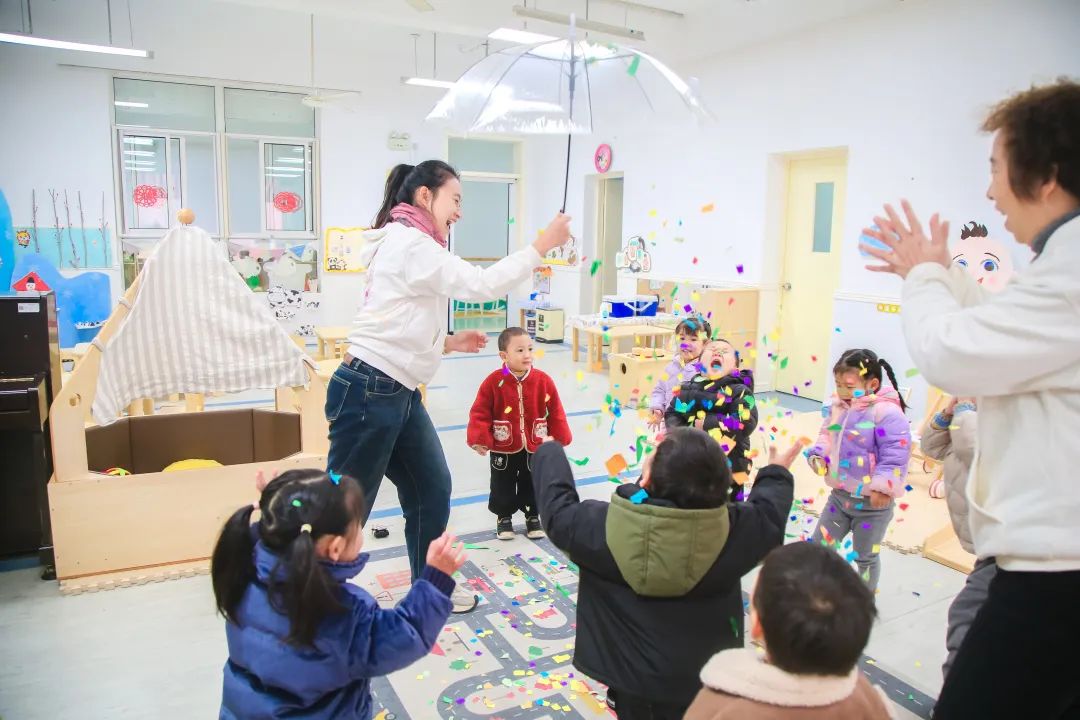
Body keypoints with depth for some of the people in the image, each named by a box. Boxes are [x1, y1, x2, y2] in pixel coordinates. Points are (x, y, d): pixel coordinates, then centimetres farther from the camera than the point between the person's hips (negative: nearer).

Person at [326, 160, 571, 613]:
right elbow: (481, 285, -18)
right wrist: (542, 245, -11)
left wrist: (448, 342, 11)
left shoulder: (411, 247, 19)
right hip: (368, 392, -10)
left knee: (432, 491, 14)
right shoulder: (408, 243, -13)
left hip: (398, 393, 10)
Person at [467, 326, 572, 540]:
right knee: (503, 486, 13)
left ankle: (533, 516, 36)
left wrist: (559, 439, -2)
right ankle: (504, 517, 33)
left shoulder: (543, 380, -10)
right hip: (503, 448, -1)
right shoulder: (493, 382, -16)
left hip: (535, 447, 2)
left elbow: (555, 413, -2)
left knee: (533, 485, 15)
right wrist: (479, 439, -18)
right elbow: (480, 413, -11)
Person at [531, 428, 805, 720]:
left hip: (625, 667, 0)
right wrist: (776, 473, 21)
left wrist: (550, 454, 9)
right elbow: (769, 510, -1)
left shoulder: (601, 526, -25)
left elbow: (558, 510, -6)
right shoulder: (734, 529, -22)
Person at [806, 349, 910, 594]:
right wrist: (818, 455, -3)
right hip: (839, 495, 7)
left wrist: (882, 487, -24)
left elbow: (894, 455, -22)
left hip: (871, 502, -6)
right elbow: (827, 435, 15)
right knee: (820, 544, 14)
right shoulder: (838, 407, 1)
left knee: (865, 556, 13)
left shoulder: (887, 413, -21)